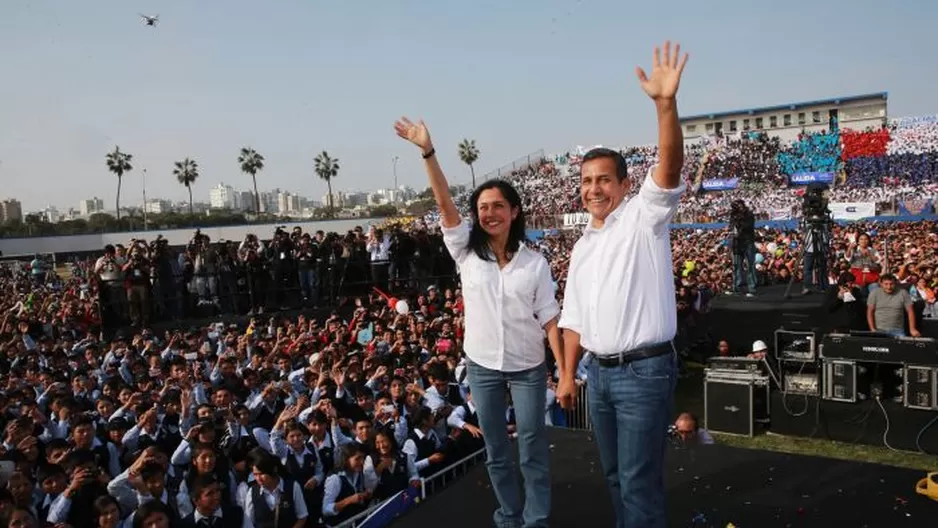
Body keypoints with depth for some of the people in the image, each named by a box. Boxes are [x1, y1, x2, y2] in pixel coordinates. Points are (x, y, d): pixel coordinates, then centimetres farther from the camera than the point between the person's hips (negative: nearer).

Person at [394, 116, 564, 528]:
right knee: (495, 451, 15)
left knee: (533, 449, 9)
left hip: (528, 367, -1)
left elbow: (549, 319, -3)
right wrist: (427, 151, -28)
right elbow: (445, 204, -16)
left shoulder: (534, 262, -4)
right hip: (482, 367, 1)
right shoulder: (467, 253, -4)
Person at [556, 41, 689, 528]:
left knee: (639, 481, -1)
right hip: (599, 372, 7)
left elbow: (669, 168, -24)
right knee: (615, 475, 19)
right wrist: (568, 375, 14)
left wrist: (666, 104, -38)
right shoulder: (581, 248, 13)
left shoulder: (644, 218, -6)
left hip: (644, 370, -7)